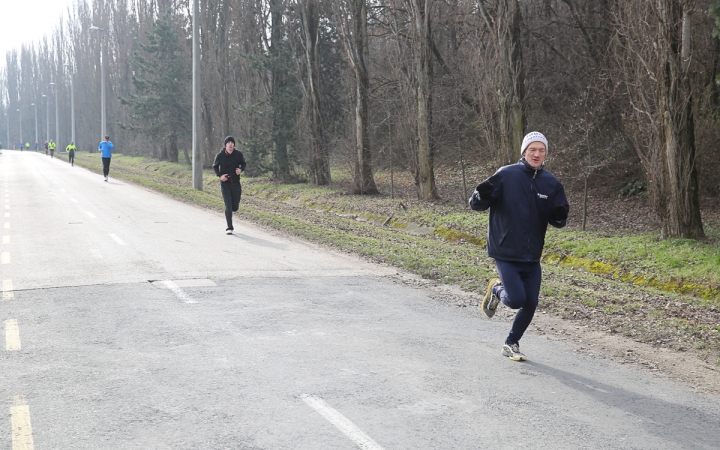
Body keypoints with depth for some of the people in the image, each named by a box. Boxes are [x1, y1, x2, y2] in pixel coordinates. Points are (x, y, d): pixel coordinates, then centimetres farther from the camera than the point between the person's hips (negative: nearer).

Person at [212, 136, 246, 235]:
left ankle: (228, 213, 44)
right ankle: (229, 228, -1)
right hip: (225, 183, -2)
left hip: (236, 183, 2)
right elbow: (215, 166, 7)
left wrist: (241, 169, -11)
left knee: (235, 207, 8)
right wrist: (220, 175, -9)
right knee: (228, 207, -10)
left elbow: (244, 163, 12)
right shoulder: (220, 155, -8)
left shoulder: (238, 154, -4)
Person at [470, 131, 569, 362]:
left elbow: (557, 221, 9)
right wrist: (481, 195, -29)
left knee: (530, 304, 6)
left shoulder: (551, 183, 3)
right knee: (517, 300, -15)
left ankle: (511, 344, 29)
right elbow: (476, 205, -6)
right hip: (505, 253, -5)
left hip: (532, 256, 5)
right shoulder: (506, 175, -9)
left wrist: (559, 215, -15)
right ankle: (497, 289, 20)